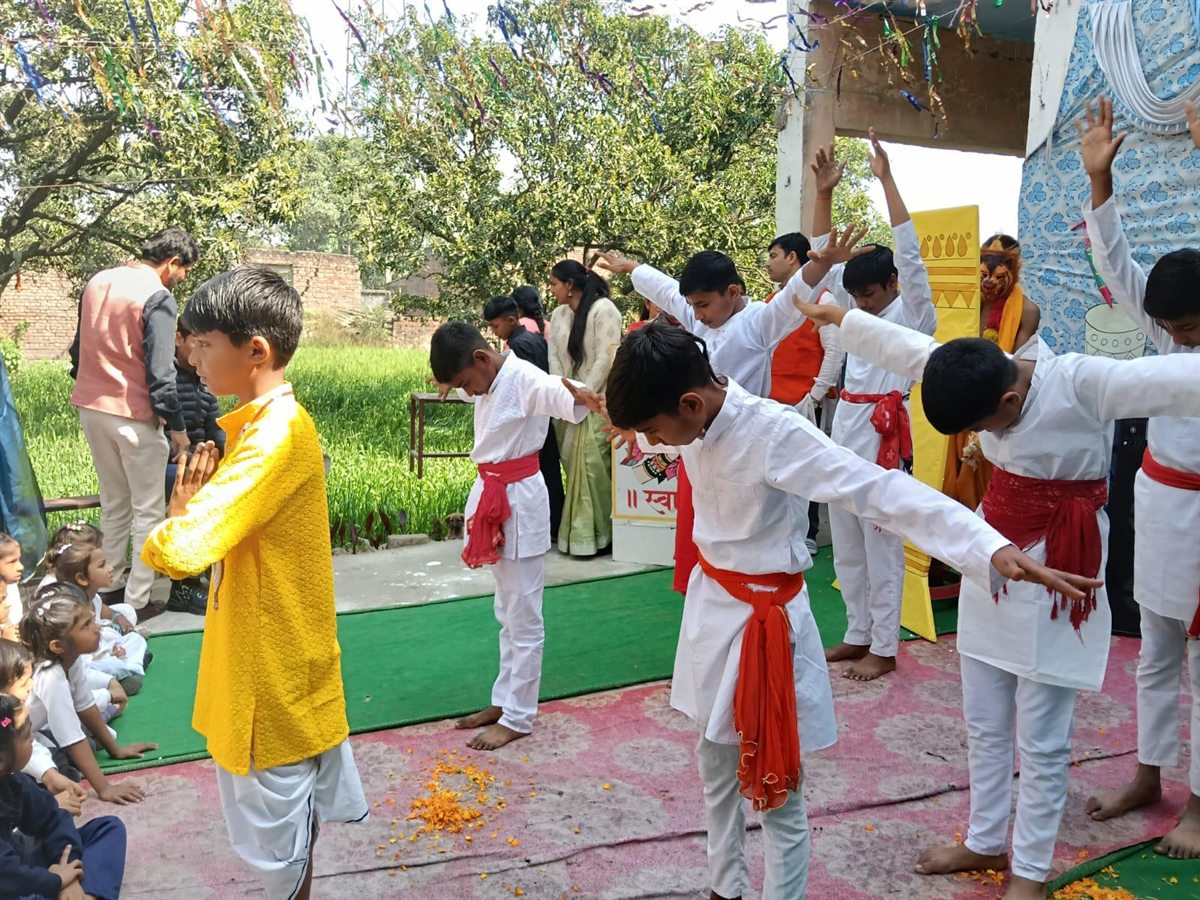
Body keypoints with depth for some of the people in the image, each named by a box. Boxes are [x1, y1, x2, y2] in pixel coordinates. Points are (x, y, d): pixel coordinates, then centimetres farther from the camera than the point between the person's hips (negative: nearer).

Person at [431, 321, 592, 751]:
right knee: (508, 612, 19)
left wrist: (583, 399, -59)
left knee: (522, 616, 2)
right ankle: (505, 699, 32)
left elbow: (565, 399, -41)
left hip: (520, 501, -10)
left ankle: (518, 717, 13)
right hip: (492, 497, 10)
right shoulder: (491, 381, 7)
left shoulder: (525, 379, -20)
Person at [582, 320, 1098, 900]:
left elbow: (881, 491, -35)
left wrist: (992, 548, -45)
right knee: (715, 763, 23)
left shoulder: (775, 433, -28)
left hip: (766, 619, -8)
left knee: (775, 785, 7)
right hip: (709, 604, 8)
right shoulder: (699, 418, -6)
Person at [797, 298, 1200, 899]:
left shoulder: (1082, 383, -22)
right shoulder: (983, 376, -3)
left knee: (1042, 737, 6)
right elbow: (910, 348, 9)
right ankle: (986, 843, 37)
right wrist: (837, 316, 20)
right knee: (983, 721, 18)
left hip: (1061, 570, -6)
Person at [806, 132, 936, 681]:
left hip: (884, 433, -7)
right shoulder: (857, 311, 15)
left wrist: (887, 179, -17)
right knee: (846, 547, 13)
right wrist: (823, 193, 2)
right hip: (845, 429, 7)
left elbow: (909, 254, -14)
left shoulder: (914, 314, -2)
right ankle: (859, 634, 25)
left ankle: (884, 648, 11)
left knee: (881, 548, 0)